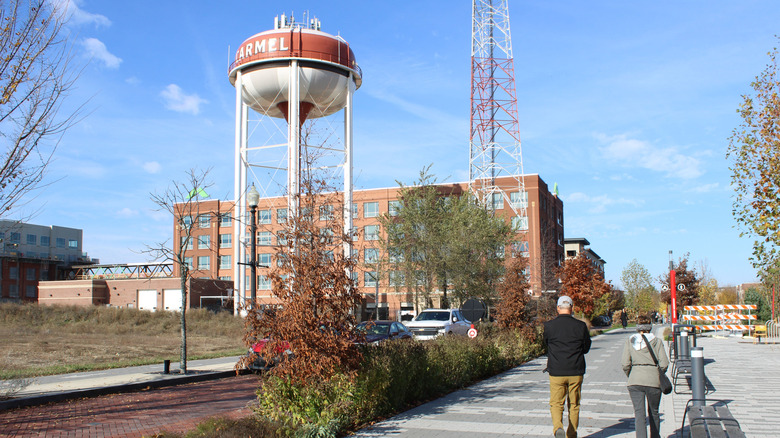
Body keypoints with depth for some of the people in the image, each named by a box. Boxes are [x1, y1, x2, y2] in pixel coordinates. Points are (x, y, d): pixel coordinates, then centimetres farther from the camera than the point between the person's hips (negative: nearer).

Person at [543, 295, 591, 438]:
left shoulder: (549, 325, -7)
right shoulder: (581, 326, -5)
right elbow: (586, 348, 6)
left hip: (556, 372, -1)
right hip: (576, 372, 1)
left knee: (556, 403, 8)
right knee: (574, 405, 15)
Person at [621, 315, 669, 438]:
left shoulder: (630, 341, 4)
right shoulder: (657, 341, 1)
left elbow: (625, 364, -2)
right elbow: (664, 364, -5)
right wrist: (658, 375, 13)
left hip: (635, 381, 0)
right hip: (653, 381, 0)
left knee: (639, 413, -2)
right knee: (654, 412, 18)